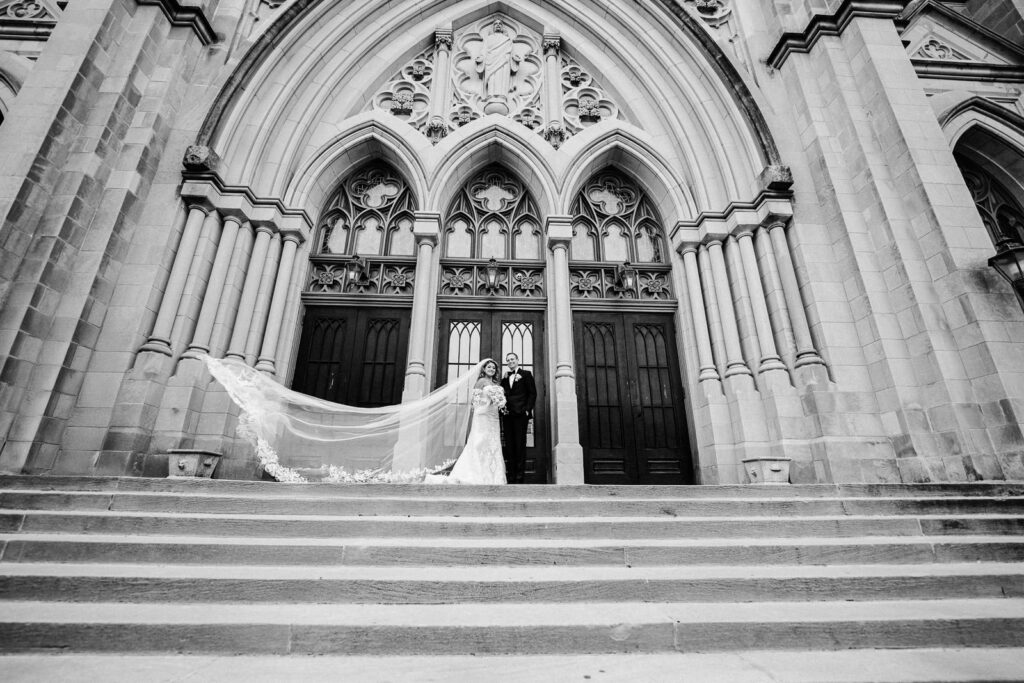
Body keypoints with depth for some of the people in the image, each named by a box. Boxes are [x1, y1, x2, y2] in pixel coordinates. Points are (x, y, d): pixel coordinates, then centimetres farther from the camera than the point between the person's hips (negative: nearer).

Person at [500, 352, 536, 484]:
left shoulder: (526, 374, 6)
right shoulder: (504, 378, 19)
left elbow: (532, 393, 1)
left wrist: (527, 409, -9)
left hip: (520, 414, -4)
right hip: (507, 414, 4)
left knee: (520, 444, -4)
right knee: (509, 445, 3)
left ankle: (520, 475, 1)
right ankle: (511, 475, 7)